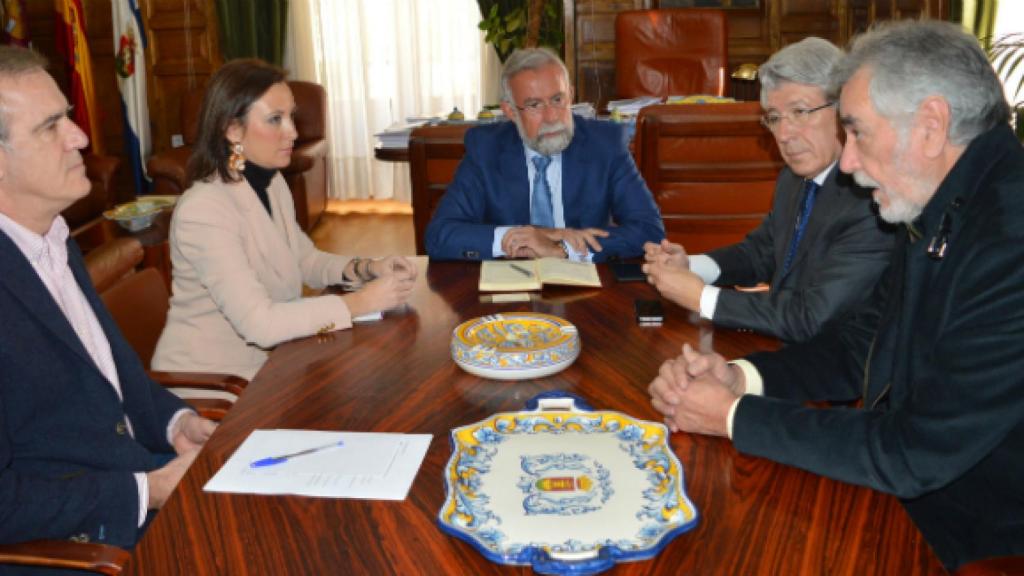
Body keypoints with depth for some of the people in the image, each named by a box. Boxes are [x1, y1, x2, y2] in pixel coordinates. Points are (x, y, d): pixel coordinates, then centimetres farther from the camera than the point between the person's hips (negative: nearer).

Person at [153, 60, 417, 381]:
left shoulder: (273, 183, 2)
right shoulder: (202, 210, -25)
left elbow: (304, 260, 13)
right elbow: (258, 323, -32)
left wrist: (365, 269, -5)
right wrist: (361, 302, -28)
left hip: (265, 364, 7)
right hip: (205, 382, -7)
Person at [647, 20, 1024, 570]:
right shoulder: (937, 215, 2)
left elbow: (912, 456, -26)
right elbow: (858, 349, 9)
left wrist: (736, 416, -16)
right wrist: (738, 377, -7)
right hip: (900, 492, 7)